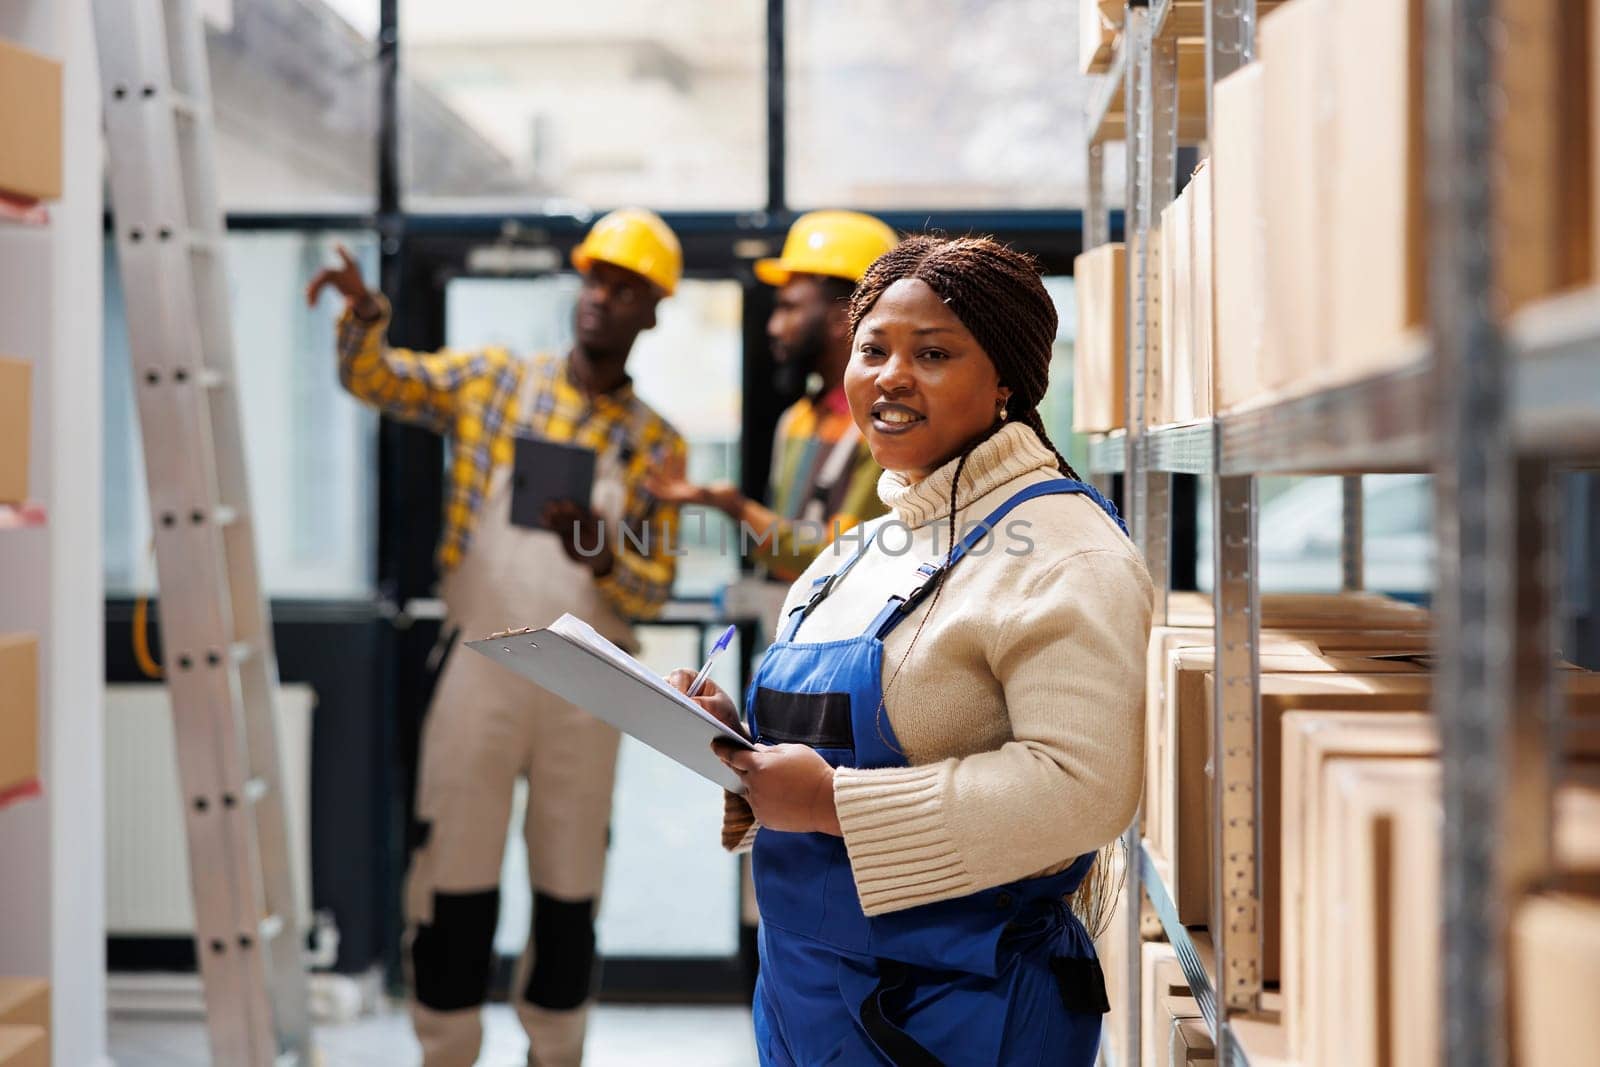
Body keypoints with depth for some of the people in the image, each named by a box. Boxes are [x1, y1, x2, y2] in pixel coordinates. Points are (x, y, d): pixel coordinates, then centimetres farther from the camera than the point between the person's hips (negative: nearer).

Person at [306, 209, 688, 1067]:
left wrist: (599, 554, -21)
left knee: (569, 893, 9)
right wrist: (365, 314, -23)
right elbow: (373, 379, -2)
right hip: (482, 673, -1)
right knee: (455, 885, 0)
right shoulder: (492, 382, 5)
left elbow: (655, 589, 1)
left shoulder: (657, 444, 5)